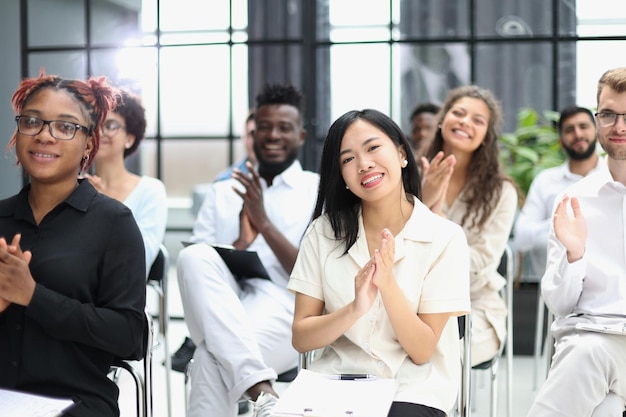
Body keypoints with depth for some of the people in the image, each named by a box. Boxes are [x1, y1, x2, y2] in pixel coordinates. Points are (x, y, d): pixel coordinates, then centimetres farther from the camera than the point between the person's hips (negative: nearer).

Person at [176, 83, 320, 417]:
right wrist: (240, 242, -7)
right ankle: (258, 387, -40)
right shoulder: (222, 193, 21)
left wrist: (264, 223, -8)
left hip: (283, 316, -4)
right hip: (221, 315, 4)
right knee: (193, 257, -32)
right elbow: (194, 269, 12)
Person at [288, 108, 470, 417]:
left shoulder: (445, 238, -6)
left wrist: (388, 285, -22)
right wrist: (354, 309, -20)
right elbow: (300, 339, -2)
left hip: (412, 392, -1)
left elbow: (421, 351, -7)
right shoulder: (324, 232, 1)